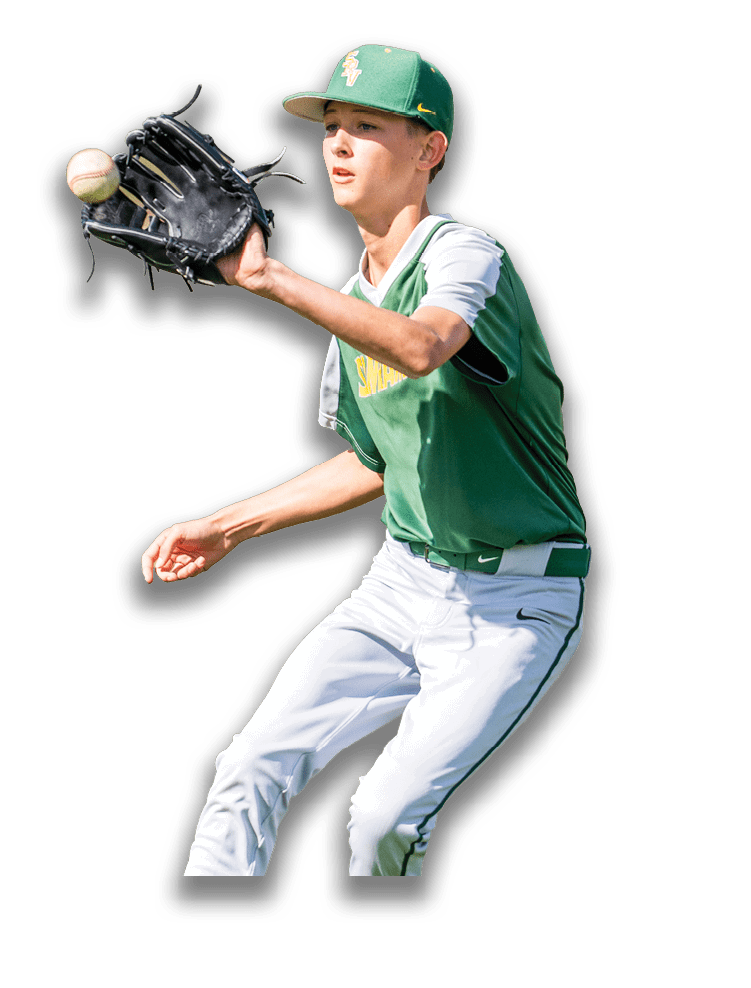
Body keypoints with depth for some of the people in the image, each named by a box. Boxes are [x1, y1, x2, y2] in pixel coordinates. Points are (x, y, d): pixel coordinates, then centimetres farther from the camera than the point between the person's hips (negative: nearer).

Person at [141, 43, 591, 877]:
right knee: (250, 771, -6)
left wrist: (270, 277, -49)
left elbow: (420, 348, -41)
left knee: (387, 816, -17)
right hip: (400, 586, 7)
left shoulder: (465, 253, -17)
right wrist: (229, 527, 19)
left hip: (517, 604, -7)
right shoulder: (351, 301, 8)